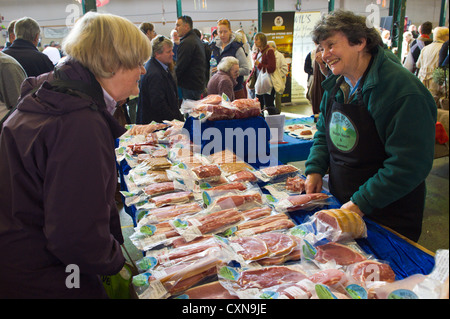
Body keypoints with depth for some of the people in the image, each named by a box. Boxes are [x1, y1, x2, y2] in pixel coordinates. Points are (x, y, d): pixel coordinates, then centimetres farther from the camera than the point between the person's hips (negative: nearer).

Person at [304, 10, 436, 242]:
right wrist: (315, 169, -2)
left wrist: (362, 203, -25)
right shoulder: (336, 85, 2)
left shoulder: (402, 89, -23)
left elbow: (409, 164, -25)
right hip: (342, 205, 7)